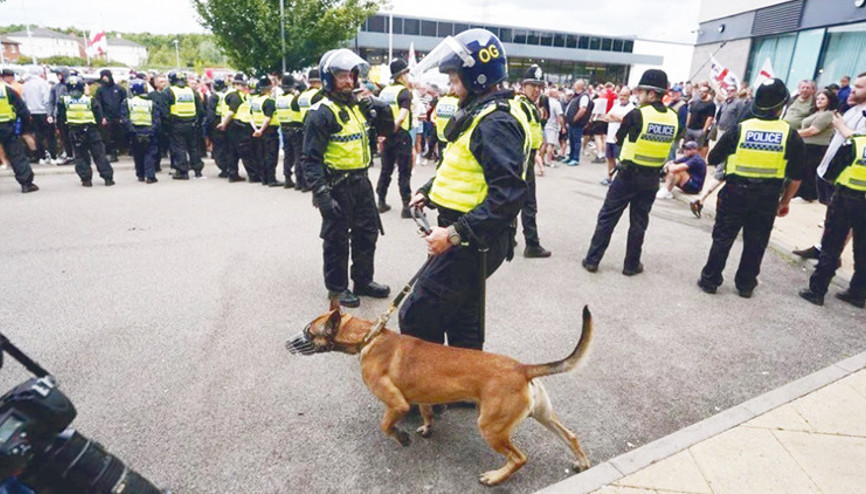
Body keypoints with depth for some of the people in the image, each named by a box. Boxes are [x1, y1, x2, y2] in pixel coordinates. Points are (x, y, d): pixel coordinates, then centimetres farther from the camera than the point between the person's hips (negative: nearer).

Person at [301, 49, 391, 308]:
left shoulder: (357, 106, 13)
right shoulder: (321, 112, -13)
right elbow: (311, 158, -17)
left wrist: (380, 107, 7)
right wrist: (321, 194, -24)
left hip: (361, 182, 8)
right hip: (337, 186, -8)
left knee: (367, 233, 16)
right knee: (337, 240, 4)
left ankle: (363, 280, 32)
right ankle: (337, 287, 20)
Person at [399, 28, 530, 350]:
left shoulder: (496, 123, -21)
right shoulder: (479, 112, 12)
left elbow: (508, 196, -29)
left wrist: (455, 234, -28)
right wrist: (428, 191, 15)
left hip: (473, 244, -10)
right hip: (468, 238, 10)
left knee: (417, 318, -1)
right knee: (463, 321, 22)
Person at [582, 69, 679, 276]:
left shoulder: (637, 115, -13)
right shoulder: (673, 118, 2)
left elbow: (619, 139, -1)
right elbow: (664, 142, 13)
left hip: (628, 175, -4)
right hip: (651, 179, 4)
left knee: (607, 217, 6)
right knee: (639, 222, 13)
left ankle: (592, 259, 9)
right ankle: (631, 265, 20)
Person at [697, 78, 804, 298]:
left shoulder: (739, 129, -5)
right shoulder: (791, 136, -2)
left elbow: (713, 159, 1)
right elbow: (796, 177, 0)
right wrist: (785, 202, 12)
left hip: (735, 194, -1)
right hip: (767, 199, 1)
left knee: (722, 238, 9)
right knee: (755, 243, 13)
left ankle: (710, 279, 15)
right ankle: (745, 284, 23)